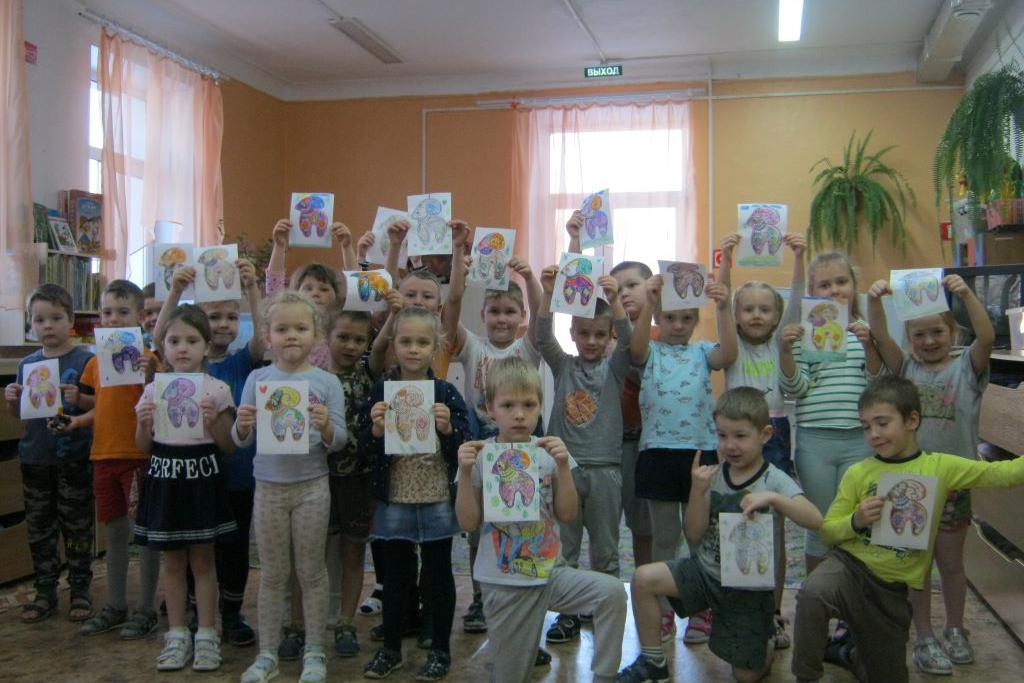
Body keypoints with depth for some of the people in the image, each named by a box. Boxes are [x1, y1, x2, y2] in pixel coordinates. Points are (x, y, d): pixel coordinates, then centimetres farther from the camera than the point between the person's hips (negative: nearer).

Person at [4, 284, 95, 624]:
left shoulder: (85, 359, -7)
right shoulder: (27, 364, 7)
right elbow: (20, 414, 14)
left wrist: (79, 399, -26)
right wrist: (12, 400, -7)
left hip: (74, 459, -5)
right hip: (35, 458, 5)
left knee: (77, 527, 5)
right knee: (39, 528, 12)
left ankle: (80, 590, 17)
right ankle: (45, 592, 23)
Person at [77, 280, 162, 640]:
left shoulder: (146, 357, -9)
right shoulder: (96, 360, 9)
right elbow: (94, 401, 18)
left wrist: (150, 376, -29)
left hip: (139, 453, -6)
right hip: (104, 454, 6)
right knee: (114, 532, 15)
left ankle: (146, 609, 13)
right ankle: (115, 606, 27)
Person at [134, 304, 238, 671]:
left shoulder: (217, 390, -5)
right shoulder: (153, 390, 2)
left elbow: (229, 445, -3)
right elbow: (143, 446, 8)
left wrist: (213, 423, -20)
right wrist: (143, 424, -12)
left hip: (201, 479, -2)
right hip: (165, 479, 3)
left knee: (202, 559, 6)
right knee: (172, 560, 11)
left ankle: (206, 634, 17)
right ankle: (177, 634, 22)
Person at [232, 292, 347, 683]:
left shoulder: (326, 382, -4)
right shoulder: (257, 379, 0)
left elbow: (337, 442, -6)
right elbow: (241, 441, 0)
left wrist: (325, 426, -26)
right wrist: (242, 425, -21)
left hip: (311, 486, -1)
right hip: (268, 485, 2)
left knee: (311, 571, 9)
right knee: (272, 574, 12)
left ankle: (314, 651, 22)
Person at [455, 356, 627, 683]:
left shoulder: (548, 451, -3)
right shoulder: (480, 456, -8)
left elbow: (567, 514, -4)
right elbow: (468, 522, -8)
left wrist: (563, 466, -16)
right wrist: (465, 472, -20)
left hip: (551, 571, 2)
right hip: (503, 584, -1)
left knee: (612, 591, -20)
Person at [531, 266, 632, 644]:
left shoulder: (614, 368, 4)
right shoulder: (563, 366, 5)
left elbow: (627, 339, -14)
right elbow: (542, 338, -10)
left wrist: (614, 300, -31)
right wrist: (547, 296, -26)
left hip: (604, 467, 0)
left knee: (605, 549, 10)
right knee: (563, 547, 6)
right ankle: (568, 613, 17)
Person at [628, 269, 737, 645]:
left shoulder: (702, 352, 8)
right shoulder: (650, 352, 6)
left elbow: (728, 354, -13)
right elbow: (636, 348, -17)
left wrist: (724, 309, -27)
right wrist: (648, 303, -31)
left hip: (700, 450, 1)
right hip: (658, 452, 0)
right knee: (664, 535, 9)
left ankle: (701, 609, 20)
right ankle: (663, 609, 19)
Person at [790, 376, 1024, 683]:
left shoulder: (940, 467, -3)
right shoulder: (858, 473, -3)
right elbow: (827, 530, 0)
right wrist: (855, 521, -19)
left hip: (892, 588, 2)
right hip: (849, 565, -1)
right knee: (813, 593, -37)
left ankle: (854, 653, 50)